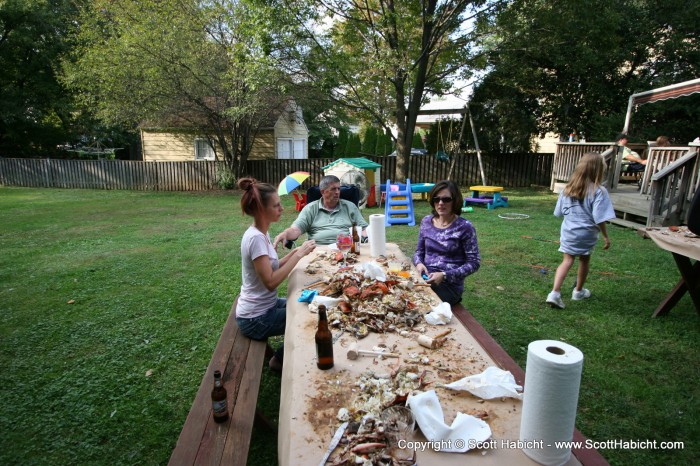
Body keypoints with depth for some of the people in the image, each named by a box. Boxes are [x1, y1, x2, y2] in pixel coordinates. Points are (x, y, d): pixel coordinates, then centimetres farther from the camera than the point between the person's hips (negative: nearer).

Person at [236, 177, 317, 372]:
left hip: (264, 305, 9)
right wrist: (299, 255, -25)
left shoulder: (261, 233, 4)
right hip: (256, 318, -9)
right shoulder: (256, 238, -26)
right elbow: (270, 282, -29)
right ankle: (280, 361, 17)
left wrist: (294, 253, -3)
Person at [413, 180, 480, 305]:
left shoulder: (464, 227, -9)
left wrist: (445, 275, -17)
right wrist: (419, 263, -7)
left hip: (450, 285, -4)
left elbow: (474, 263, -7)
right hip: (425, 279, 4)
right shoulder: (426, 221, 5)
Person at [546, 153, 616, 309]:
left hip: (568, 232, 3)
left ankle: (555, 293, -11)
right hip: (586, 234, -3)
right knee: (584, 260, 17)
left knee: (567, 261, 5)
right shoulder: (598, 191, -16)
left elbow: (559, 212, 7)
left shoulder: (568, 188, -1)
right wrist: (606, 237, -6)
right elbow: (599, 219, -17)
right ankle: (578, 291, 35)